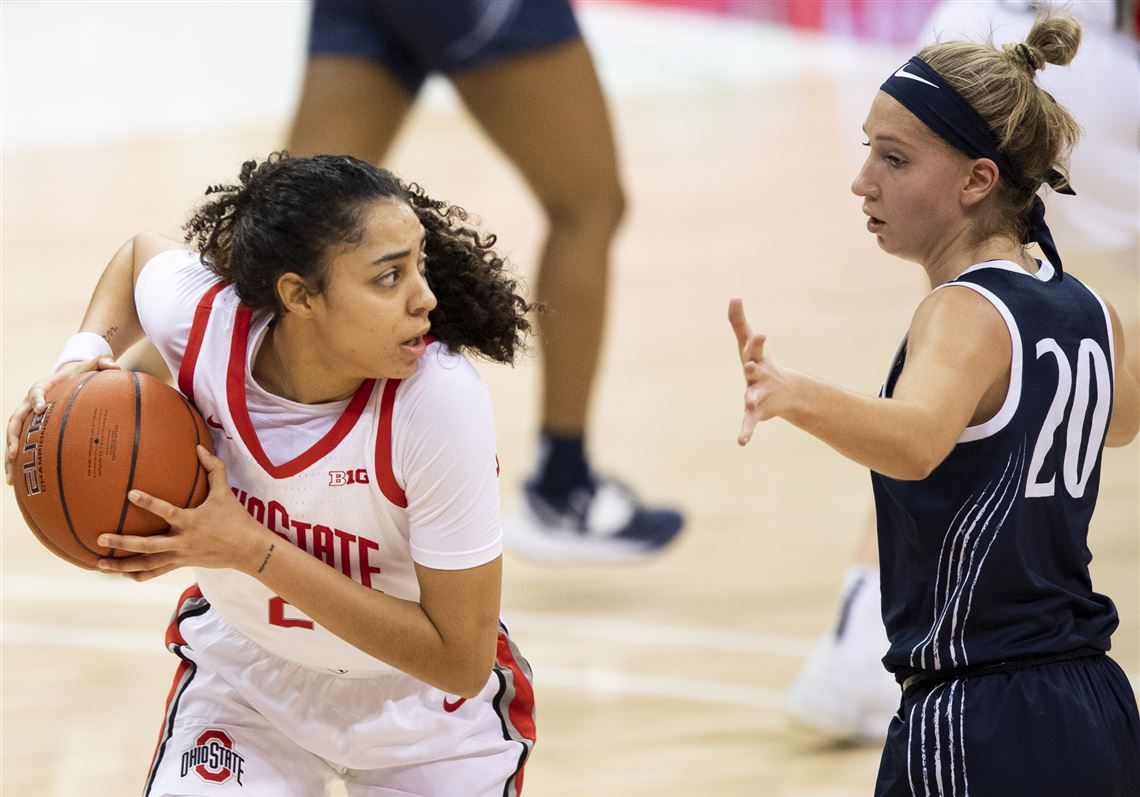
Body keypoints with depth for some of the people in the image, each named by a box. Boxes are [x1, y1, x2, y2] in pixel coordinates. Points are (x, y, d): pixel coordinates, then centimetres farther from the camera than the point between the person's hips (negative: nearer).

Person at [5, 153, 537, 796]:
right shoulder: (202, 317, -25)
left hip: (423, 710, -2)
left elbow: (462, 662, -31)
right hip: (244, 673, 2)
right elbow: (141, 253, 3)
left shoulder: (440, 400, -35)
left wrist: (254, 551, -35)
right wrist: (82, 359, -18)